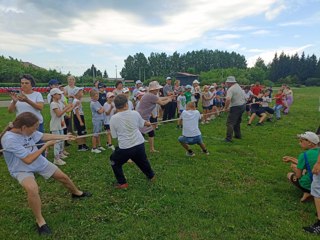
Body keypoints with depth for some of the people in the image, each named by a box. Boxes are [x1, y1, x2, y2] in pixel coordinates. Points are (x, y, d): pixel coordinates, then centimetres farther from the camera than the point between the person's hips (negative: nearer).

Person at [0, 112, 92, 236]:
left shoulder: (28, 131, -15)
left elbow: (44, 136, 4)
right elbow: (28, 160, -31)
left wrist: (64, 137, 9)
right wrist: (46, 145, -24)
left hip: (39, 162, 6)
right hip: (22, 169, -6)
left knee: (63, 177, 13)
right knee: (32, 189, -36)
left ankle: (76, 193, 44)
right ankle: (40, 220, -11)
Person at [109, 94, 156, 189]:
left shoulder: (113, 118, -11)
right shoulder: (135, 113, -4)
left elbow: (114, 136, -2)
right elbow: (142, 124, 16)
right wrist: (147, 123, 39)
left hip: (125, 148, -3)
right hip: (139, 144, 3)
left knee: (115, 162, 24)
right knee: (142, 160, 30)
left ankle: (122, 183, 23)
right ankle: (151, 175, 52)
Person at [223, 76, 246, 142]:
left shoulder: (230, 89, -16)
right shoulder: (239, 87, 13)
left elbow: (228, 99, -31)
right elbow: (244, 97, 21)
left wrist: (225, 108, -20)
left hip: (236, 107, -9)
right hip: (243, 106, 9)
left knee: (230, 123, -6)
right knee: (237, 122, 23)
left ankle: (229, 138, -10)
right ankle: (238, 135, 33)